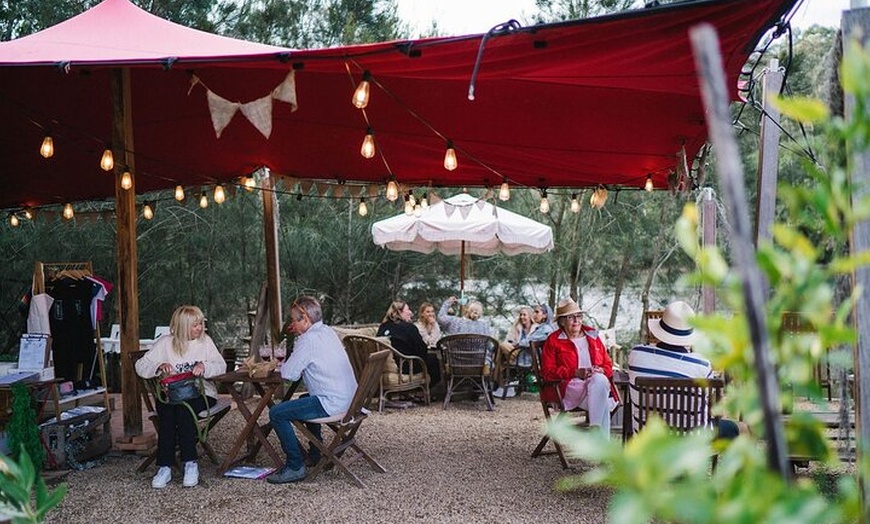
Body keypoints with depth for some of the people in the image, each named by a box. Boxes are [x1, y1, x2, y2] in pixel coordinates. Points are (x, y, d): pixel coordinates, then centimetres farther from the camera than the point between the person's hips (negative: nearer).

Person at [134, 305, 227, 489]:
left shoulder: (205, 341, 9)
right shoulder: (166, 343, 7)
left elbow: (221, 366, 1)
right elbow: (140, 366, 4)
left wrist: (204, 367, -19)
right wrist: (159, 367, -15)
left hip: (200, 393, -1)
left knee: (184, 408, -33)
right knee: (166, 411, -32)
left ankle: (190, 464, -28)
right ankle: (164, 467, -29)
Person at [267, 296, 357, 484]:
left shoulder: (309, 339, -16)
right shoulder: (327, 331, 14)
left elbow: (289, 373, -15)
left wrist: (282, 366, 5)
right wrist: (298, 338, 12)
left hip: (332, 403, -10)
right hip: (349, 398, 10)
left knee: (277, 413, -10)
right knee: (305, 400, 37)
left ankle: (295, 467, -5)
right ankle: (316, 454, 42)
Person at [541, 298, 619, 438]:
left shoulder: (592, 336, 23)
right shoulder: (553, 340, 10)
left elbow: (608, 364, 23)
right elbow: (547, 372, -1)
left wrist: (601, 371, -4)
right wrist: (575, 373, -14)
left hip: (599, 381, 3)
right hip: (570, 386, -3)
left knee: (599, 379, -37)